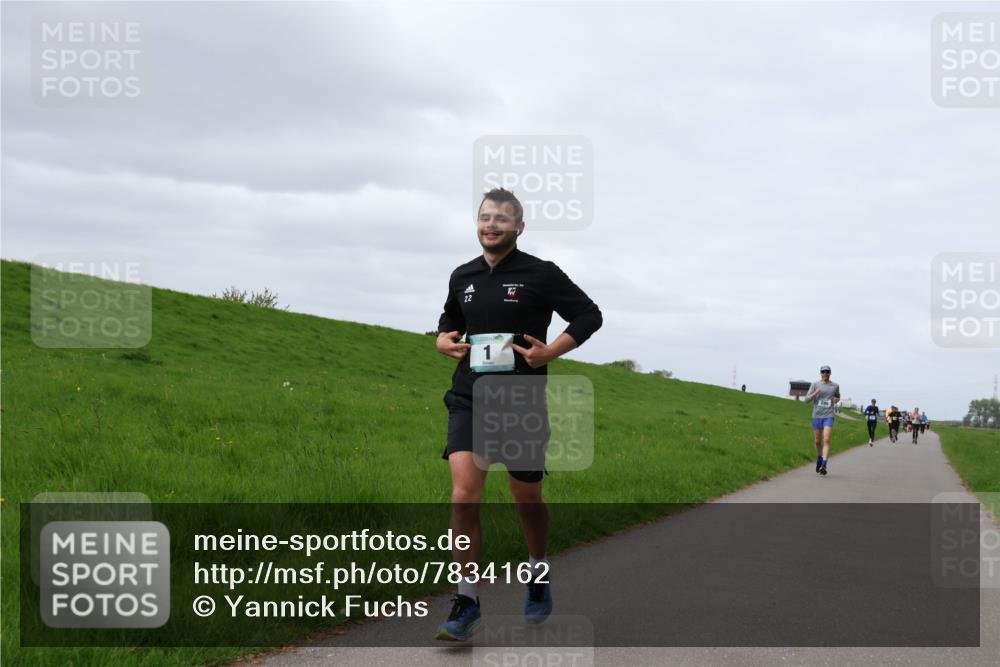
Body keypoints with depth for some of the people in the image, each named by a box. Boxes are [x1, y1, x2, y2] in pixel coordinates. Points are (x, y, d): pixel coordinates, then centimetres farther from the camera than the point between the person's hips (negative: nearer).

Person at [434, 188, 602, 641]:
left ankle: (538, 577, 40)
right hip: (468, 401, 3)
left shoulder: (541, 275, -4)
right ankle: (467, 604, -7)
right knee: (463, 498, -14)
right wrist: (444, 339, 5)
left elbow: (589, 315, 0)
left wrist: (551, 352, -12)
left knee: (528, 500, 11)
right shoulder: (462, 277, 9)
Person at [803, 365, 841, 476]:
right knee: (818, 441, 12)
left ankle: (824, 466, -21)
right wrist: (815, 393, -21)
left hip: (829, 417, -1)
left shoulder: (835, 386, 6)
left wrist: (837, 400, 1)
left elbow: (837, 397, 26)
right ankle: (819, 458, 41)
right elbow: (807, 399, -2)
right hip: (817, 416, 1)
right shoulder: (815, 385, 2)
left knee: (827, 440, -16)